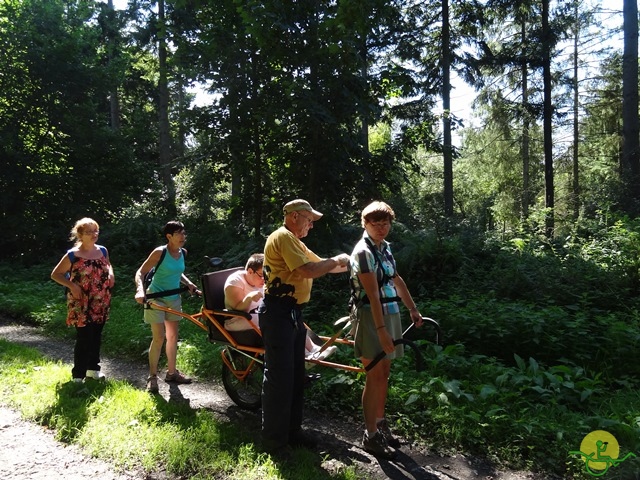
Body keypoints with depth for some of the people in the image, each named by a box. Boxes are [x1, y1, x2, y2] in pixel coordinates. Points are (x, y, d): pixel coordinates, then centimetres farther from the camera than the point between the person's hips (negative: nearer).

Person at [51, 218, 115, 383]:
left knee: (96, 337, 15)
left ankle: (93, 368, 32)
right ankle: (78, 375, 9)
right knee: (84, 338, -4)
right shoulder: (73, 255, -11)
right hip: (82, 305, -5)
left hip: (100, 304, 5)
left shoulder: (103, 251, 4)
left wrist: (110, 273, 1)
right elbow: (55, 274, -4)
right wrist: (71, 285, -17)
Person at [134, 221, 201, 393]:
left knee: (173, 336, 12)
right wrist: (140, 290, -31)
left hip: (174, 298, 6)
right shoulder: (160, 252, -17)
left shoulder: (183, 252, 1)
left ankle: (172, 372, 25)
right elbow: (140, 272, -16)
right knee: (159, 338, -7)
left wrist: (189, 283, 4)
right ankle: (152, 377, 7)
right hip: (156, 298, -6)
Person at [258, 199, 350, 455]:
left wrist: (349, 264, 8)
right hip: (278, 313, -10)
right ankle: (274, 441, 10)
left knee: (296, 376, 16)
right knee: (279, 377, -3)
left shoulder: (295, 242, 19)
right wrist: (337, 261, -9)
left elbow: (319, 264, 19)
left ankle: (292, 430, 29)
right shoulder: (283, 237, -14)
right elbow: (307, 271, -23)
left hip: (293, 313, 10)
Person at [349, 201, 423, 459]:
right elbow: (372, 293, -22)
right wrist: (381, 329, -25)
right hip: (372, 316, -8)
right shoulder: (364, 251, -16)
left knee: (384, 373, 15)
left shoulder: (385, 247, 11)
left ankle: (381, 425, 29)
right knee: (375, 377, -2)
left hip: (390, 313, 8)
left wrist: (413, 309, 23)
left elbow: (397, 280, 20)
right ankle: (370, 436, 10)